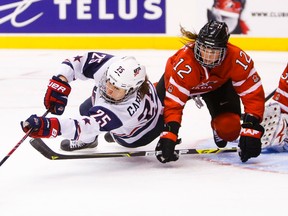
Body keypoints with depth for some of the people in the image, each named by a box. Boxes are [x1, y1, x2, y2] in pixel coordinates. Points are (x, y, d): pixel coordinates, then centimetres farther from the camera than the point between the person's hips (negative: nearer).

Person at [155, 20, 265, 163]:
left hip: (219, 83, 1)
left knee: (229, 129, -16)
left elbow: (253, 94, -33)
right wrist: (169, 136, -54)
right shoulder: (184, 63, -44)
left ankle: (219, 131, 24)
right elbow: (173, 103, -43)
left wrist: (251, 130, -41)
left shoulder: (237, 59, -39)